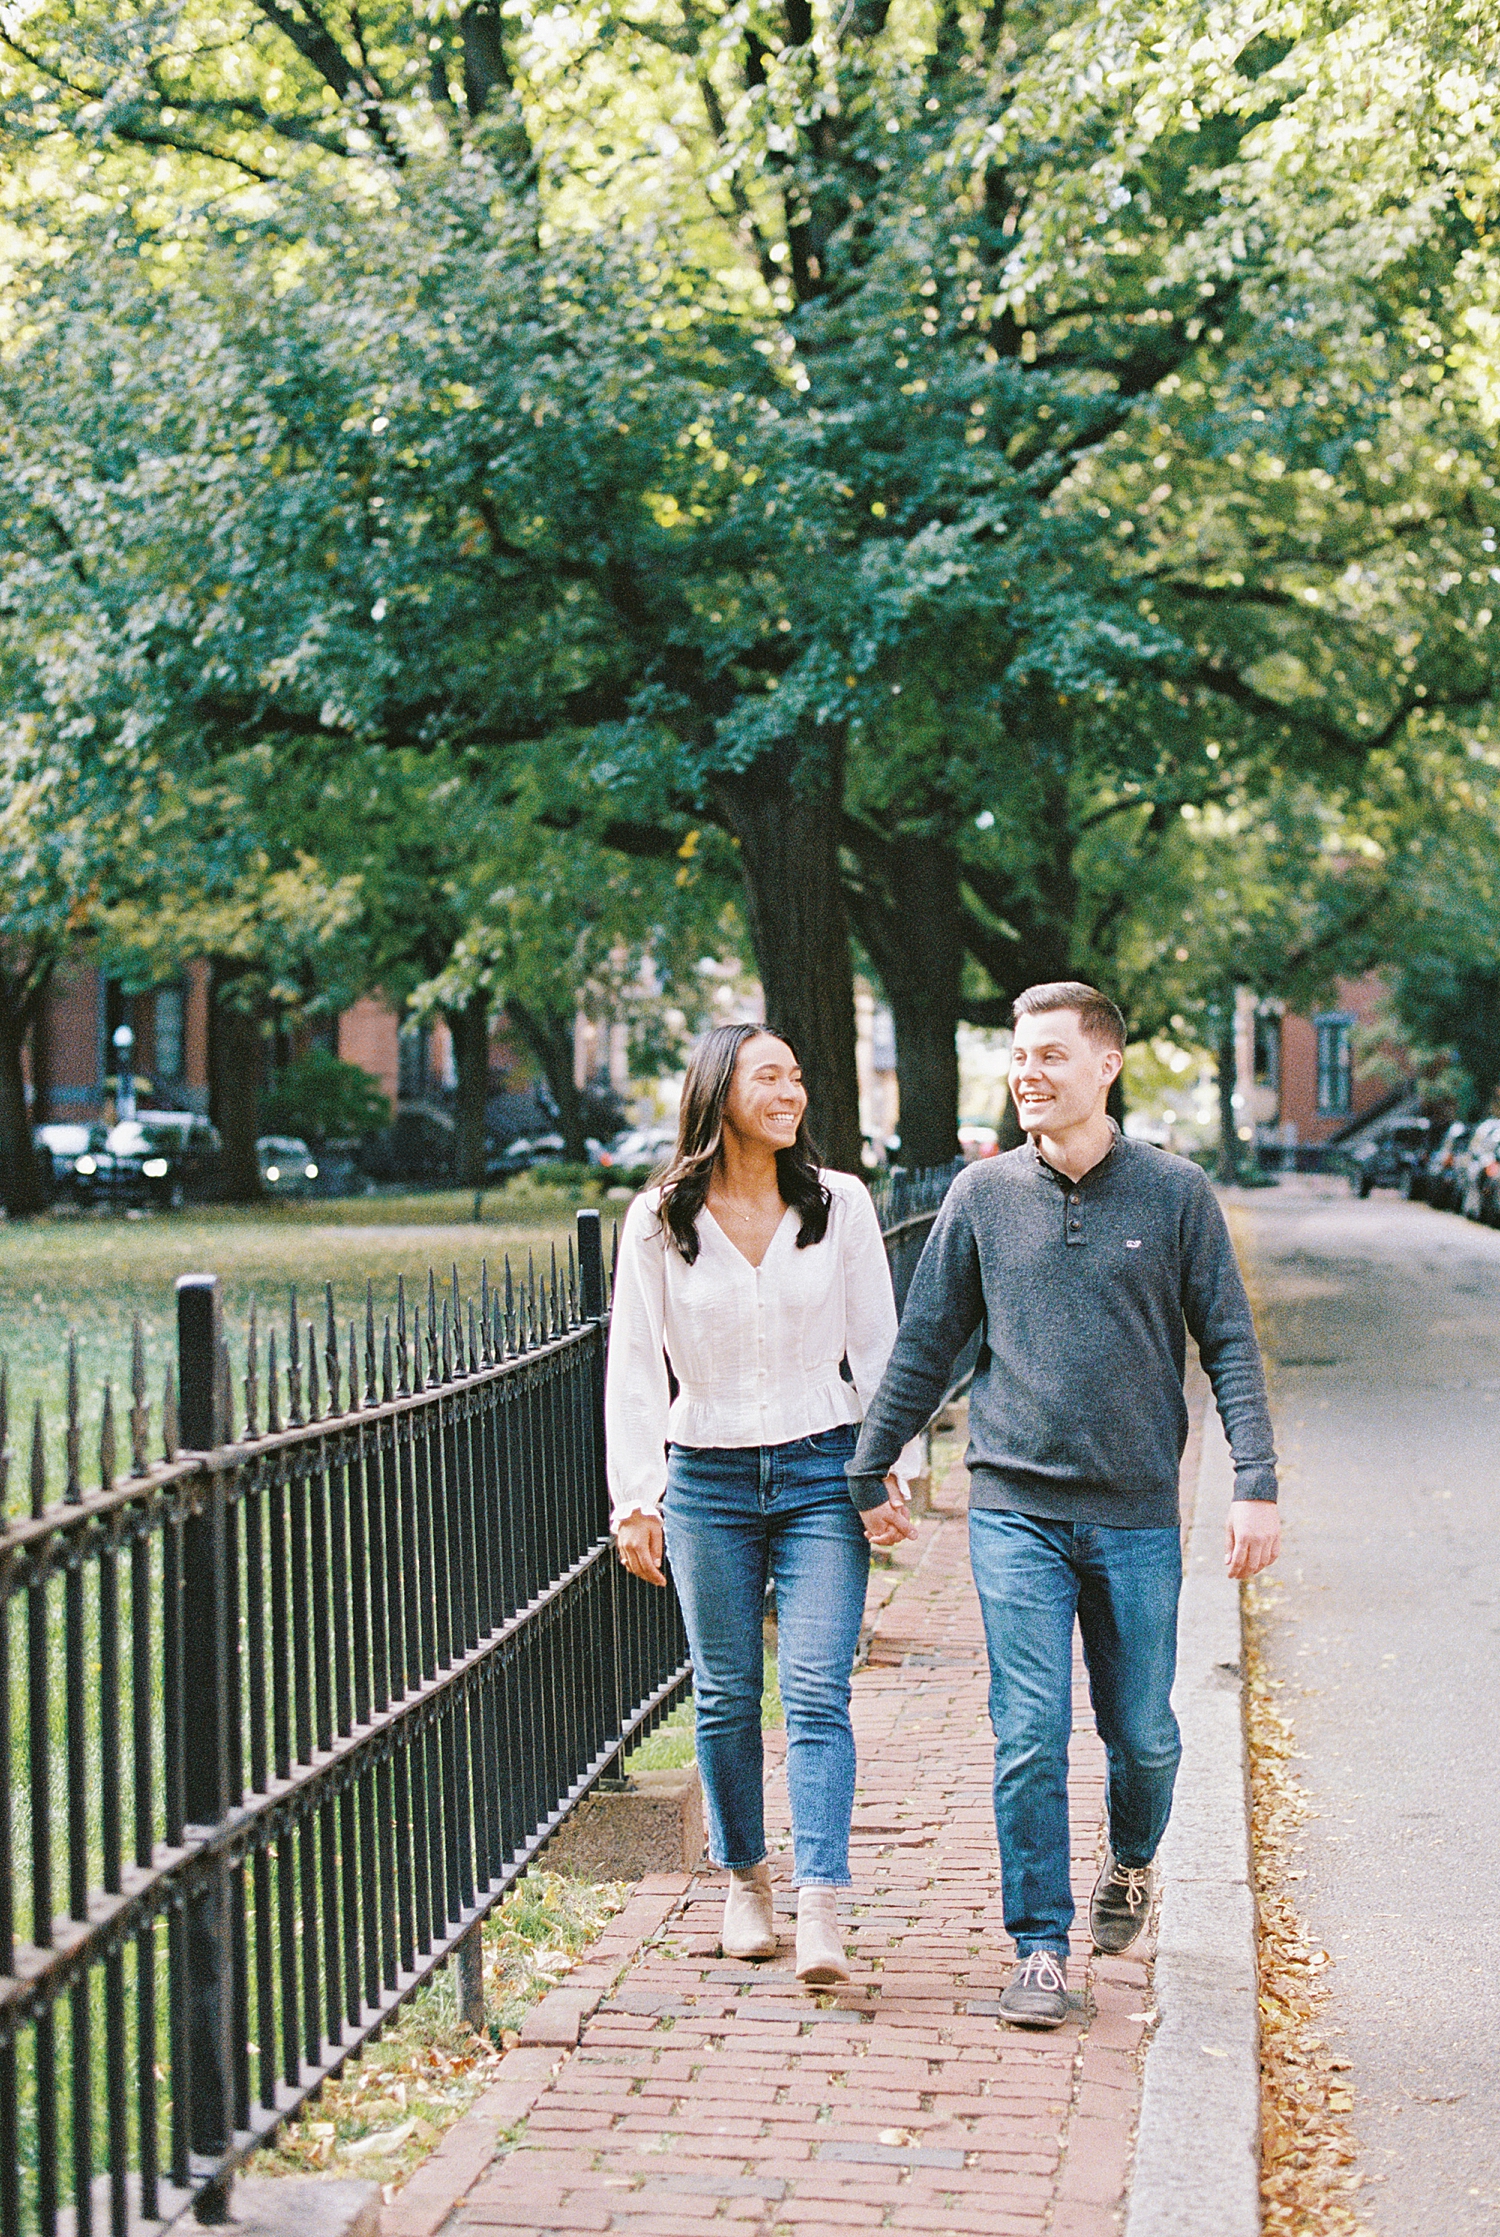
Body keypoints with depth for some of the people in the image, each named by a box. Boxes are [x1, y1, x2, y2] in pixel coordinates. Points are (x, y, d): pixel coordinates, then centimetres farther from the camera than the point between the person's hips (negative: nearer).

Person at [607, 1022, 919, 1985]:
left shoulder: (840, 1204, 1)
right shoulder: (659, 1221, -1)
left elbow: (879, 1346, 5)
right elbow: (635, 1367, 1)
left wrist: (893, 1474, 0)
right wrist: (636, 1499, -4)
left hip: (821, 1471, 0)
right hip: (707, 1479, 1)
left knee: (817, 1692, -9)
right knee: (727, 1695, 8)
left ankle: (821, 1911, -12)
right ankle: (746, 1882, 26)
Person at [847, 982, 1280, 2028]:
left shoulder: (1176, 1193, 0)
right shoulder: (983, 1194, 3)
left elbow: (1229, 1344, 1)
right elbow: (924, 1344, 10)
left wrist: (1257, 1483, -8)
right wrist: (869, 1470, 12)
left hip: (1138, 1516, 0)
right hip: (1017, 1510, 0)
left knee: (1143, 1734, 10)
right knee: (1030, 1737, -5)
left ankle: (1130, 1865, 40)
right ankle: (1041, 1949, 5)